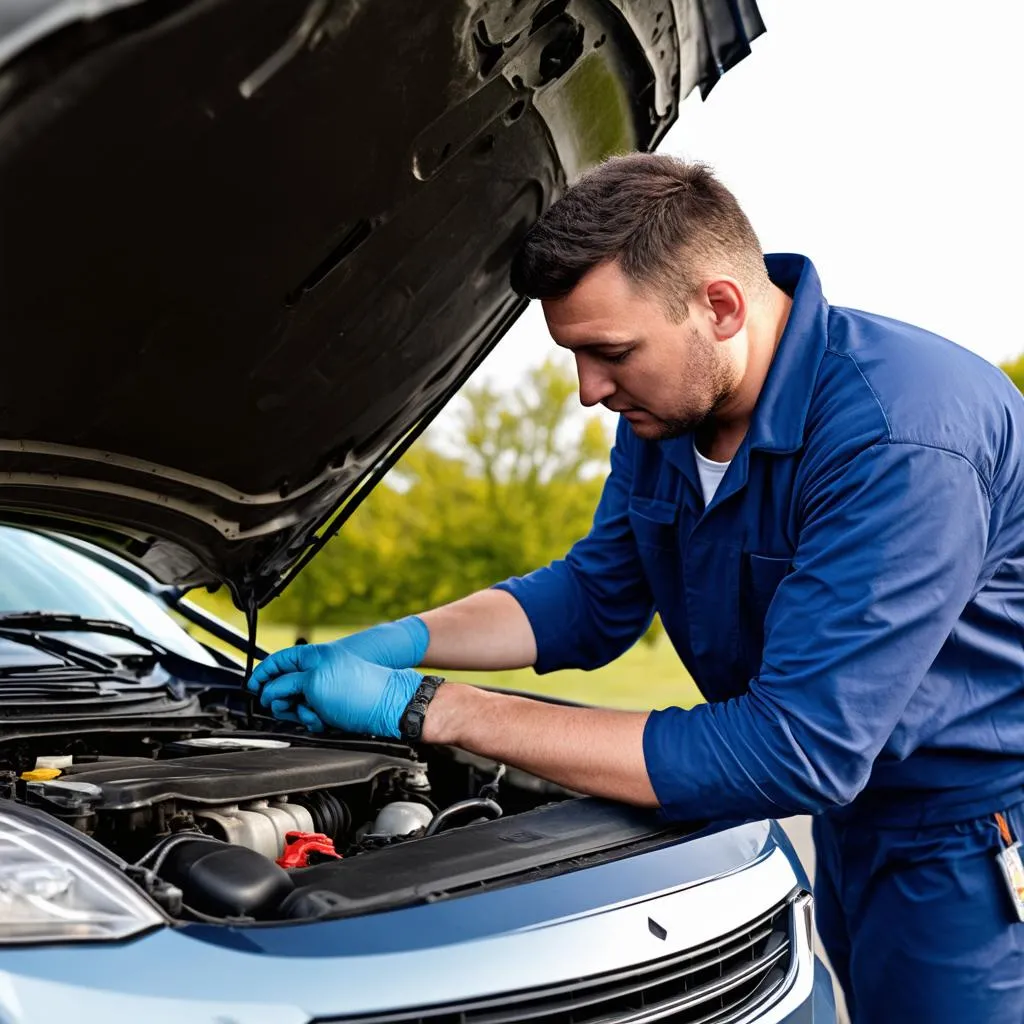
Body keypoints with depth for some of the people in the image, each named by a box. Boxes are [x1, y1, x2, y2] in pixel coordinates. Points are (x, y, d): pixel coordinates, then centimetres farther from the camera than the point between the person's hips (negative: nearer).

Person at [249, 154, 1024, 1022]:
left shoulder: (901, 441, -34)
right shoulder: (665, 406, -6)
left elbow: (795, 752, -37)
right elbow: (595, 600, 7)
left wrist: (434, 710, -35)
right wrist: (394, 646, -9)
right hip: (852, 813, 7)